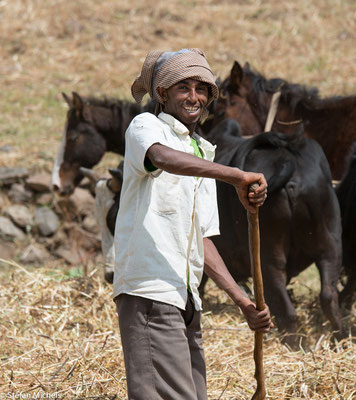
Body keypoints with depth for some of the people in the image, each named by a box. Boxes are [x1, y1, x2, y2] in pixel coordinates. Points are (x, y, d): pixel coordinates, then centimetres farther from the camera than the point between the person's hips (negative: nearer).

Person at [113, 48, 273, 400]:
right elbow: (162, 157, -24)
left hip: (186, 299, 8)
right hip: (149, 291, -8)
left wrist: (244, 303, 12)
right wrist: (237, 177, -33)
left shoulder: (203, 155, 25)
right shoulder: (145, 126, 2)